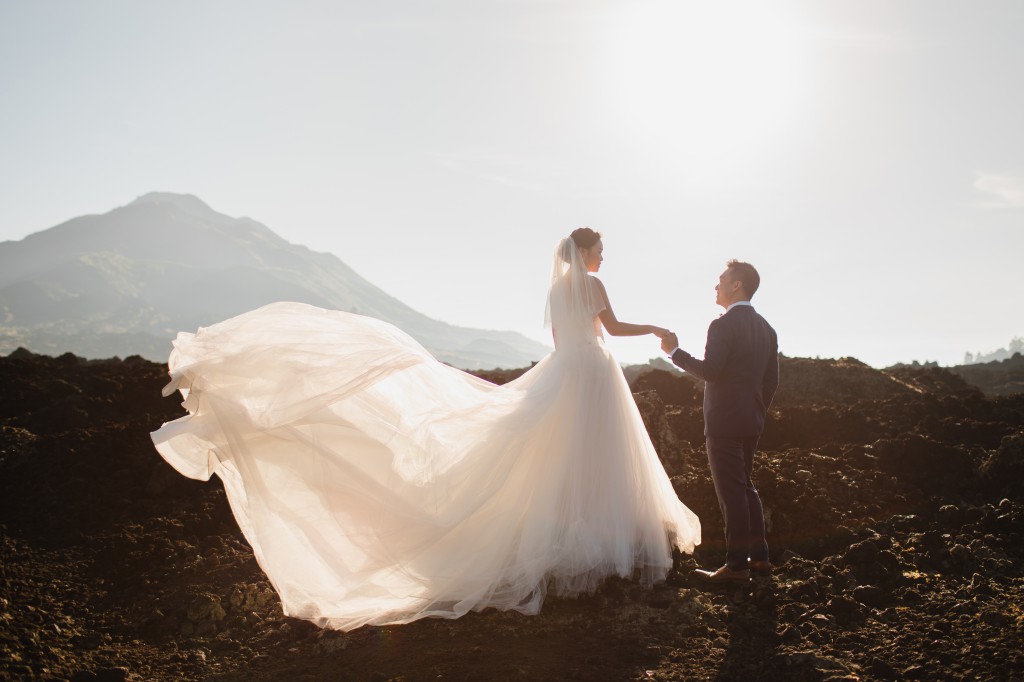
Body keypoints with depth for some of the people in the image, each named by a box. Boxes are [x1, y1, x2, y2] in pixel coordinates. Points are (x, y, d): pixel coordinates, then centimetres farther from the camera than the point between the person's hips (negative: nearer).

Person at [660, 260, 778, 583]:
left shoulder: (723, 326, -13)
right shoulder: (766, 329, 13)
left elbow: (709, 371, -19)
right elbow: (771, 381, 14)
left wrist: (675, 351, -9)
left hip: (724, 421, -9)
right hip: (751, 422, 9)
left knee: (732, 493, -5)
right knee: (745, 487, 17)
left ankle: (737, 565, -1)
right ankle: (759, 556, 21)